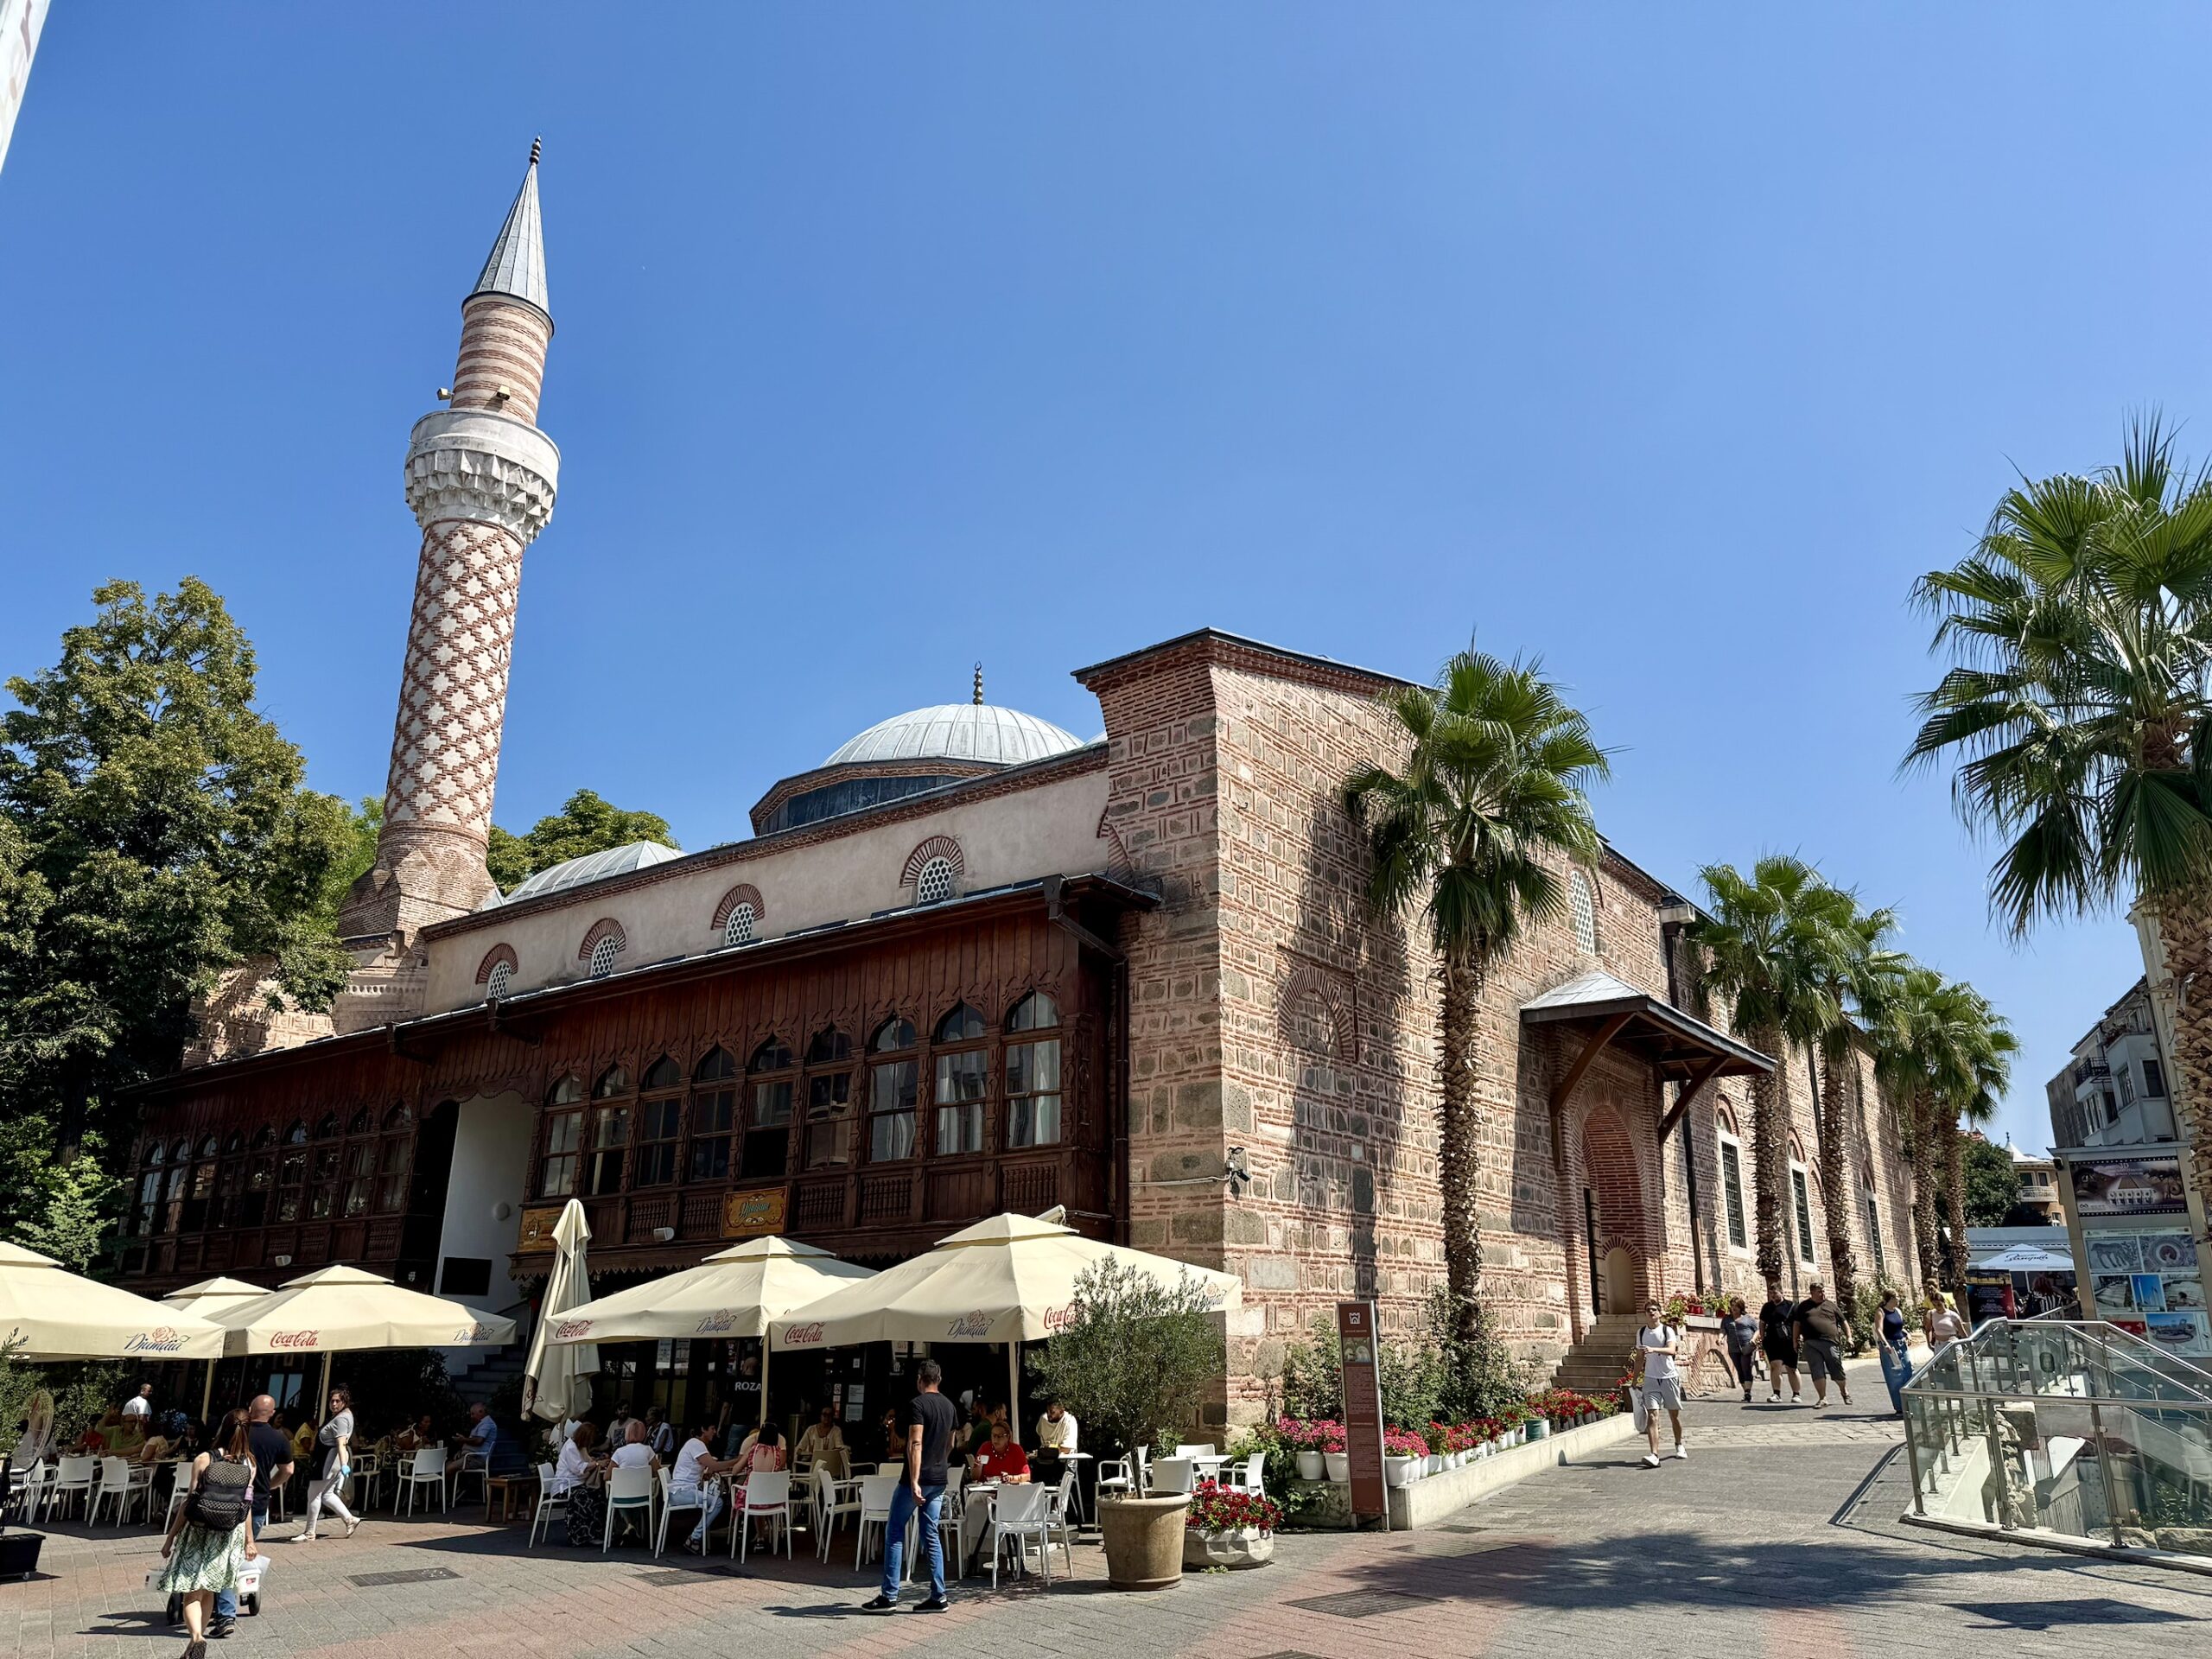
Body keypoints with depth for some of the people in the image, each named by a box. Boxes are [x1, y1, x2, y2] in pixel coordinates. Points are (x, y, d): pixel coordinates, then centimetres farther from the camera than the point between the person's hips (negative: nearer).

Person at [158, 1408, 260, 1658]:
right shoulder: (249, 1465, -2)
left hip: (199, 1532, -3)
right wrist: (250, 1540, 10)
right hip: (230, 1536, 3)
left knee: (192, 1594, 0)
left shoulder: (204, 1460, -9)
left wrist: (170, 1537, 0)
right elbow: (247, 1506, 0)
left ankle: (197, 1639, -21)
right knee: (208, 1592, 19)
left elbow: (190, 1501, -9)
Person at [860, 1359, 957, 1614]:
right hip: (939, 1481, 7)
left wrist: (914, 1482, -25)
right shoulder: (949, 1406, 11)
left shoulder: (917, 1404, -12)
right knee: (931, 1536, 10)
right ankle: (938, 1597, 7)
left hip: (916, 1480, -7)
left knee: (894, 1533, 3)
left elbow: (915, 1444, -21)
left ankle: (889, 1596, 3)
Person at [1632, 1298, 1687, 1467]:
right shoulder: (1641, 1332, 6)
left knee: (1674, 1414, 12)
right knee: (1652, 1416, -11)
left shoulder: (1667, 1330, -5)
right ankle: (1654, 1455, -18)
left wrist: (1653, 1349, -38)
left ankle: (1679, 1446, 37)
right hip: (1651, 1378, 2)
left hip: (1669, 1377, -2)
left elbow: (1672, 1350, -23)